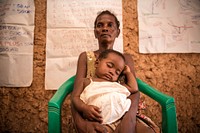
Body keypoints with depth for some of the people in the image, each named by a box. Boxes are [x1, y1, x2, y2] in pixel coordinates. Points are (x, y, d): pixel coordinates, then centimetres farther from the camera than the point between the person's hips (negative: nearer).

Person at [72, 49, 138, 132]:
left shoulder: (116, 84, 31)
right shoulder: (87, 82, 21)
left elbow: (134, 89, 29)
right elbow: (76, 97, 9)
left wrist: (128, 72, 38)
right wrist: (85, 108, -12)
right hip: (103, 122, -3)